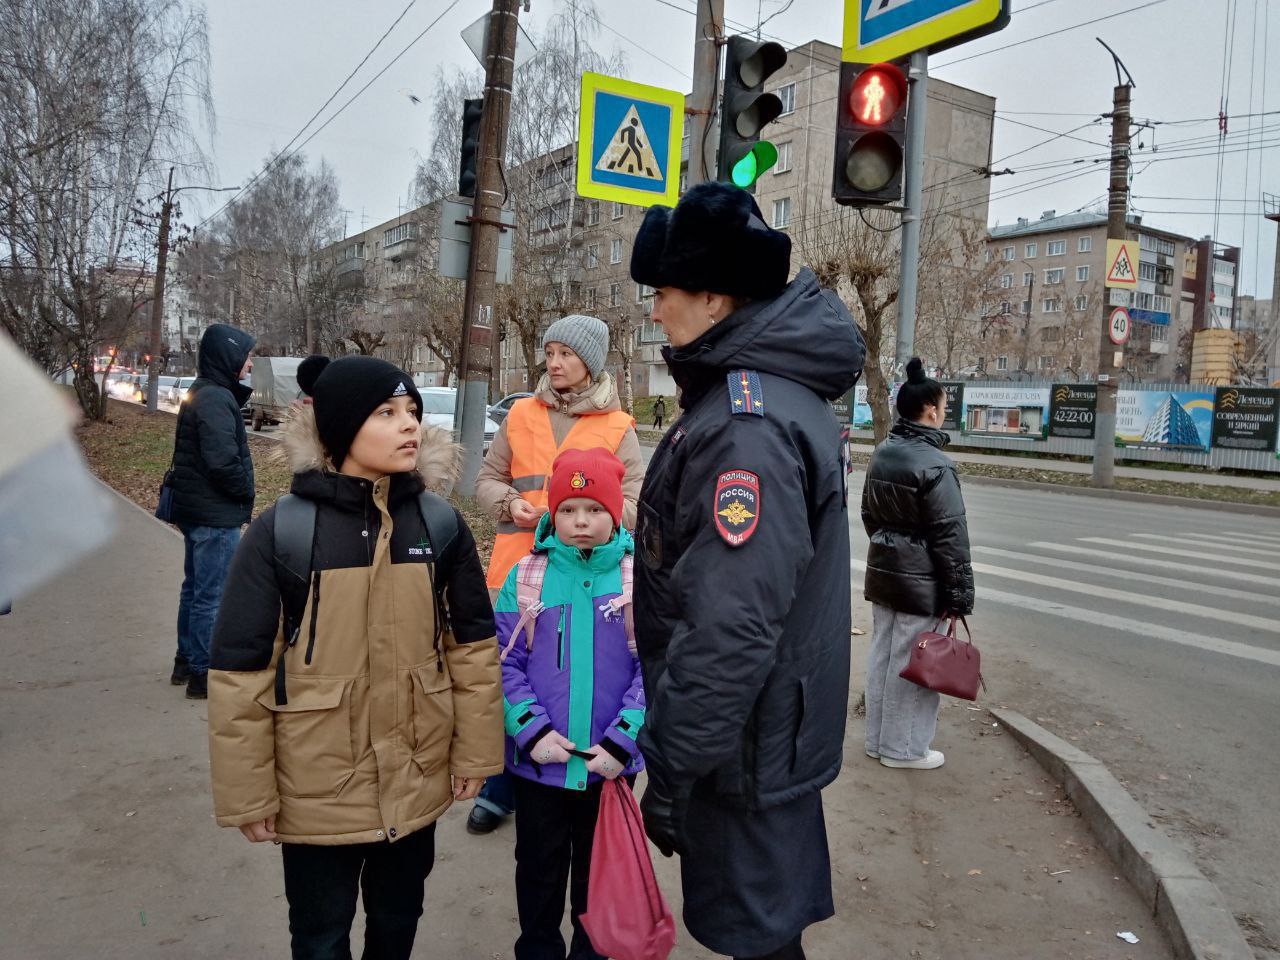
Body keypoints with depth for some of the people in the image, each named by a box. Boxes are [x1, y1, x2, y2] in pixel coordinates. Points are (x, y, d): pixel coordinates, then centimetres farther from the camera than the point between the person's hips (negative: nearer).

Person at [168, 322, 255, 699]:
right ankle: (204, 674, 8)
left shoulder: (201, 394, 13)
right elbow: (223, 460, -27)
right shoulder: (216, 399, -19)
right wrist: (245, 493, -11)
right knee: (212, 596, -1)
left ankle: (187, 662, 32)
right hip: (217, 515, -10)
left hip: (195, 510, 10)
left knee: (195, 588, 19)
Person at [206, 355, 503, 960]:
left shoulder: (441, 522, -5)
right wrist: (247, 794, -7)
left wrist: (475, 751, 2)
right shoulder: (282, 530, -14)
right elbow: (240, 671, -10)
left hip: (417, 780, 3)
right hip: (317, 789, -2)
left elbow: (473, 643, 1)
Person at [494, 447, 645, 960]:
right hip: (538, 760, 1)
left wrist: (622, 741, -16)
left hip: (610, 761, 0)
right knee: (539, 865, 18)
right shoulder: (526, 578, -5)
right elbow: (504, 663, -6)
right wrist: (532, 730, -16)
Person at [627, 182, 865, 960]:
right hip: (766, 729, 9)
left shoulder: (749, 424, -26)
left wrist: (670, 768, -20)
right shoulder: (773, 387, 7)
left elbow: (729, 627, -29)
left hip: (739, 744, -9)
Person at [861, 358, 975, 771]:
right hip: (920, 581, -8)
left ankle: (877, 739, 28)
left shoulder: (881, 454, 7)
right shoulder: (934, 464, -19)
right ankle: (903, 748, 16)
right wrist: (959, 595, -13)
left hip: (882, 571, 8)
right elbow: (950, 536, -18)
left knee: (882, 656, 16)